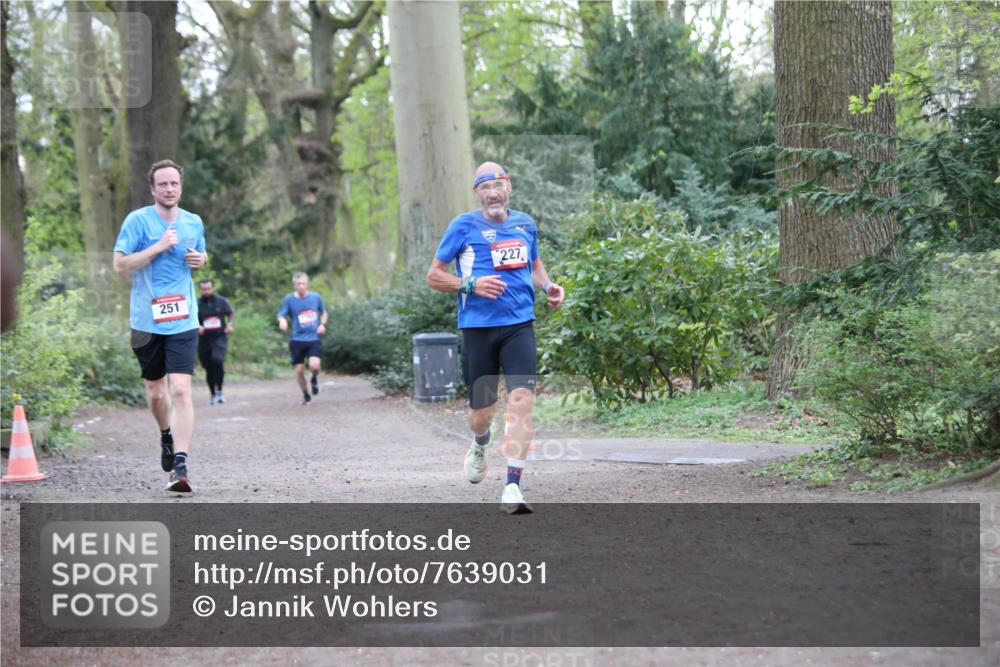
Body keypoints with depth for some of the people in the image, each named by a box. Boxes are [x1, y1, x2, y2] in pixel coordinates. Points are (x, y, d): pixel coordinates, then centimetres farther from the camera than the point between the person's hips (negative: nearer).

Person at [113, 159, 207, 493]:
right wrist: (159, 247, -16)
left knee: (180, 390, -14)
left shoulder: (194, 223, 8)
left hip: (183, 321, 1)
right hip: (146, 321, -1)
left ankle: (180, 466, -16)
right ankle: (167, 436, 43)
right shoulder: (137, 220, -4)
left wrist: (200, 259, 2)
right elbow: (120, 266, -9)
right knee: (156, 392, 11)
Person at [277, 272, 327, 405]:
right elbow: (281, 315, -4)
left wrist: (322, 324, -1)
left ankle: (314, 379, 16)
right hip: (297, 340, 0)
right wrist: (282, 321, -28)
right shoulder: (289, 299, -3)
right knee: (299, 370, 1)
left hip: (314, 339, 0)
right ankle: (305, 395, 25)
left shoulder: (316, 297, 2)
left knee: (314, 366, -20)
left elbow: (324, 312, 18)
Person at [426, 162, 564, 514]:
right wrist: (471, 285, -14)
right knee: (482, 411, 5)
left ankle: (512, 488, -17)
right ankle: (479, 448, 44)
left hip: (519, 326, 2)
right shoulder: (464, 226, -1)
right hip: (478, 327, -2)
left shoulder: (525, 224, 11)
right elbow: (433, 275, 2)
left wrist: (547, 285, 8)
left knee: (522, 399, -17)